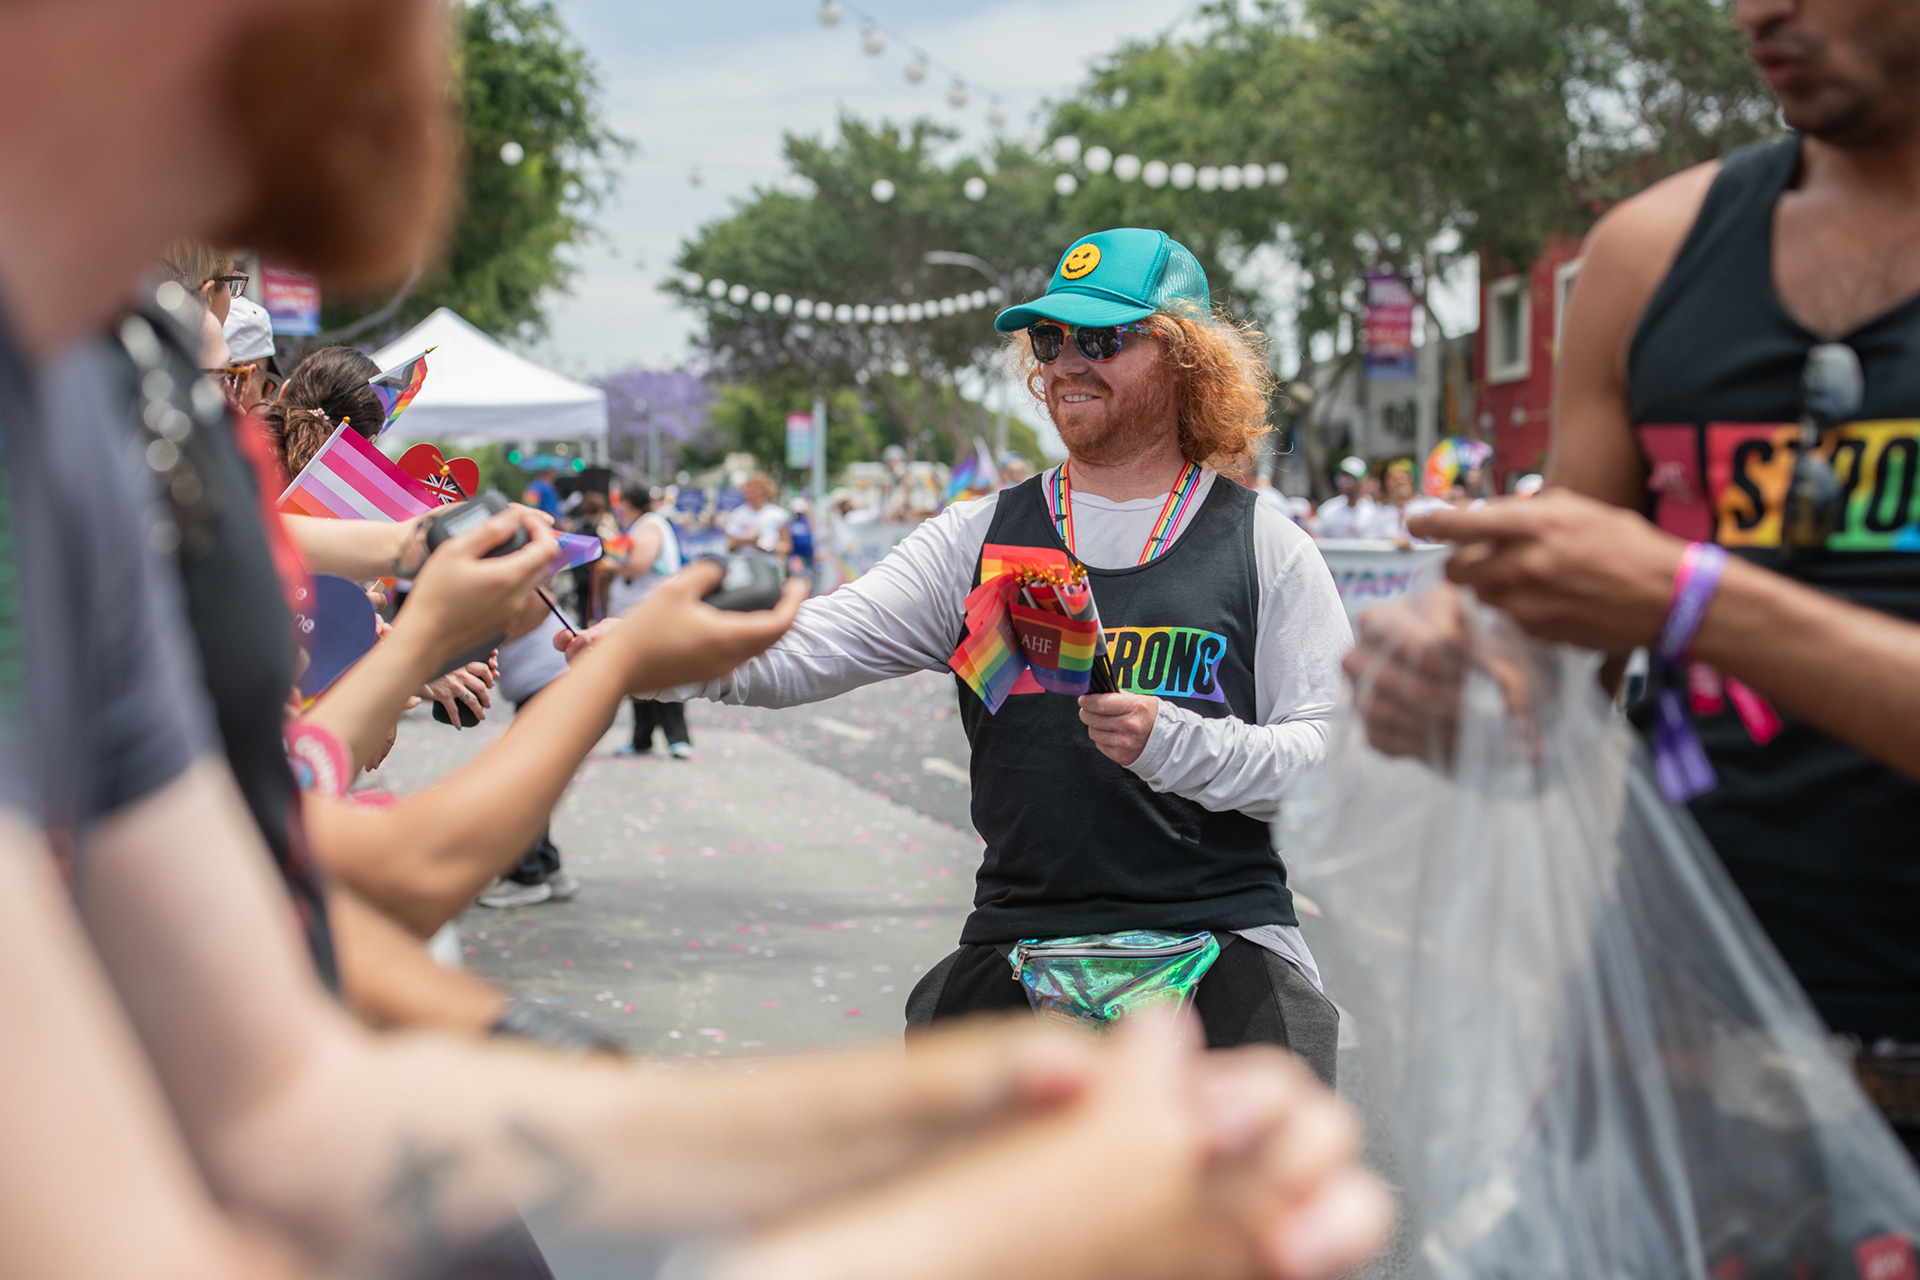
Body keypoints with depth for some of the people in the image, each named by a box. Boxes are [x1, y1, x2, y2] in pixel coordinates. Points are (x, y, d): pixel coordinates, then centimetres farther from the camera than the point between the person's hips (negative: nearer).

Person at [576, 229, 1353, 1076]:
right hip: (1018, 937, 2)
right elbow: (810, 647, -1)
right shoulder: (981, 537, 9)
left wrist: (1173, 744, -19)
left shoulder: (1267, 549, 3)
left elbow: (1333, 755, -3)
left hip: (1221, 937, -2)